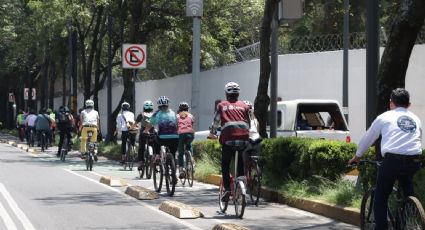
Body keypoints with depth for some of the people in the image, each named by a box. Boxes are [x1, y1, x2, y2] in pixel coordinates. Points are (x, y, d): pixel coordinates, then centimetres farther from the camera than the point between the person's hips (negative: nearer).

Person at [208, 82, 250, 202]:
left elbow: (216, 121, 17)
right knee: (241, 164, 12)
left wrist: (212, 133, 32)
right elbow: (249, 122, 19)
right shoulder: (244, 105, 17)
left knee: (225, 165, 8)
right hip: (243, 137, 2)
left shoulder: (222, 105, 13)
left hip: (228, 137, -2)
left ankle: (227, 189, -4)